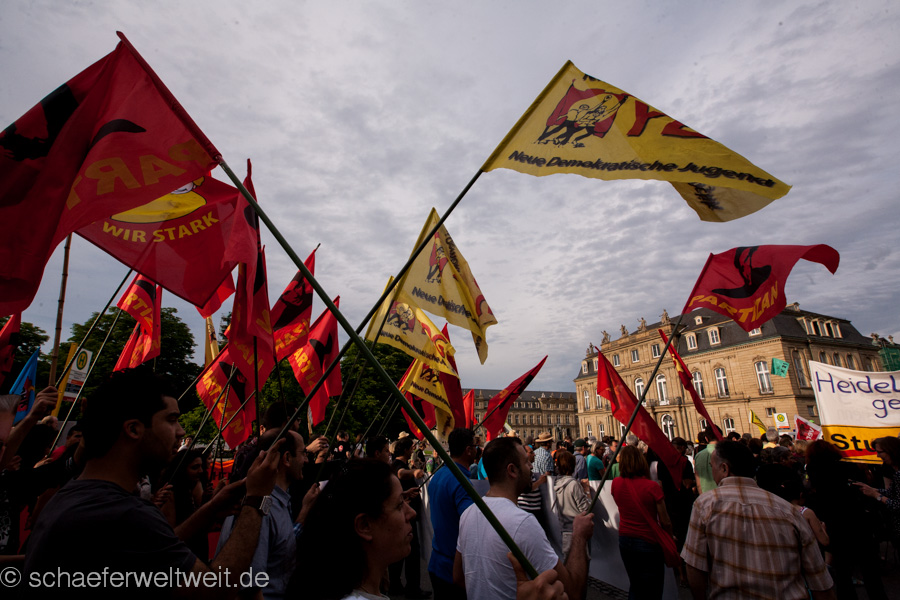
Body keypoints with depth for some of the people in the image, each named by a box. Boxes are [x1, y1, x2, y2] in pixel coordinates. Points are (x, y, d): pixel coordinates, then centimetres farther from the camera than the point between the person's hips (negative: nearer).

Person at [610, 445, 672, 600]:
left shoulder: (616, 483, -9)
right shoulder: (652, 487, -20)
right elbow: (665, 521, -12)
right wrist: (670, 538, 8)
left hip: (624, 539, 4)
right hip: (648, 542, -4)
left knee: (635, 587, 23)